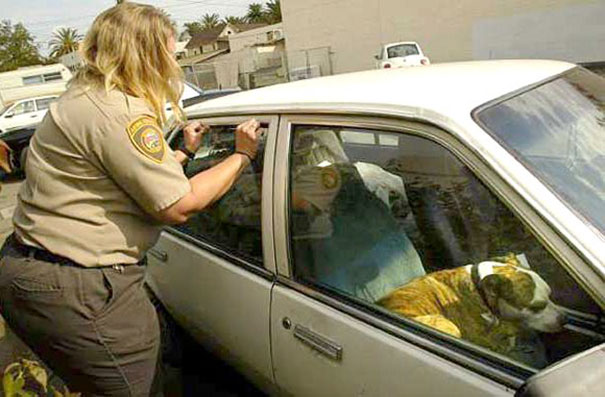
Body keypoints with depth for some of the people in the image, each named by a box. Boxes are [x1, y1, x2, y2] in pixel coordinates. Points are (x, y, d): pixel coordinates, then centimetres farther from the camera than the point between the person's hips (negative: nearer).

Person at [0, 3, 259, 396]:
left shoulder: (84, 98, 13)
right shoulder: (120, 112, -21)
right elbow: (179, 205, -20)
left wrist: (183, 152, 26)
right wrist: (242, 156, -8)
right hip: (74, 293, -11)